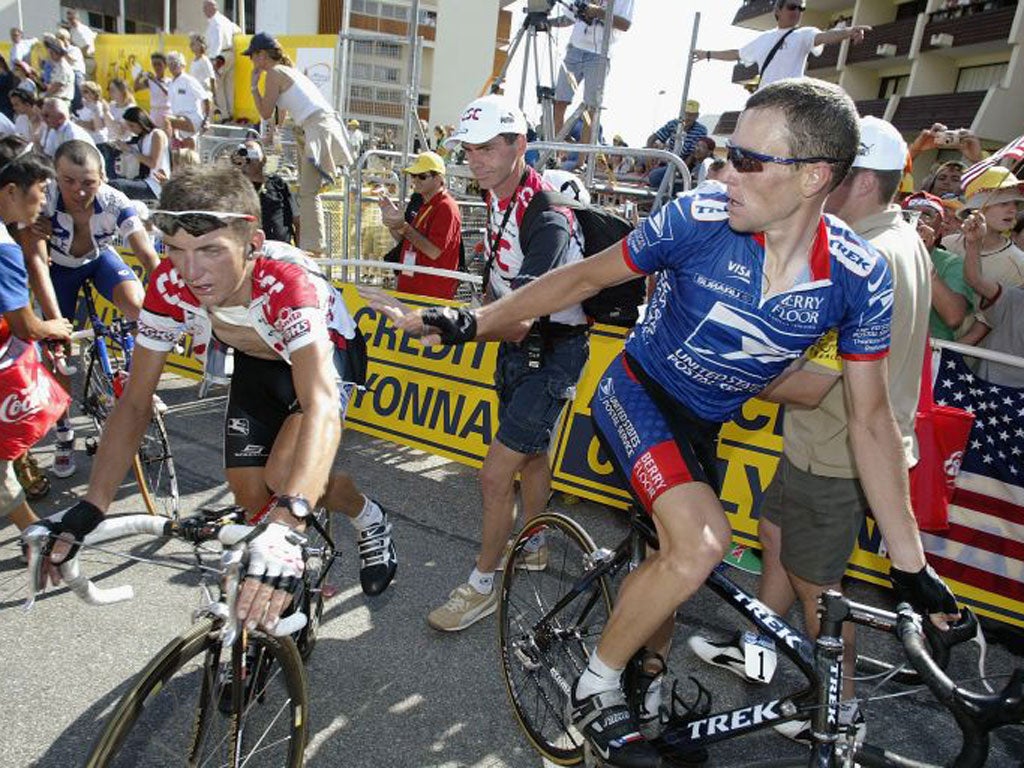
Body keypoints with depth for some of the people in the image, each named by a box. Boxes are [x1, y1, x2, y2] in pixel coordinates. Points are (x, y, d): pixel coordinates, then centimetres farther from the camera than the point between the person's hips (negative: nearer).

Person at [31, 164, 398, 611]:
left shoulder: (288, 281, -42)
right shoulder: (169, 286, -27)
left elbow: (321, 405, -54)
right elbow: (135, 402, -18)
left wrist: (287, 521, -67)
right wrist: (90, 507, -27)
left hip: (324, 351, -4)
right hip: (257, 360, 5)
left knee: (285, 476, -24)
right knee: (251, 495, -5)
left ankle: (370, 520, 7)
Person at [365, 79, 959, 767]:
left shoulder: (860, 277, -17)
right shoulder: (698, 218, -23)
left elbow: (871, 419, -9)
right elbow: (585, 277, -11)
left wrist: (911, 562, -6)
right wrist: (467, 323, -13)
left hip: (703, 427, 4)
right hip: (638, 393, -3)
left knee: (681, 558, 15)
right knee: (703, 539, -25)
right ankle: (596, 685, -1)